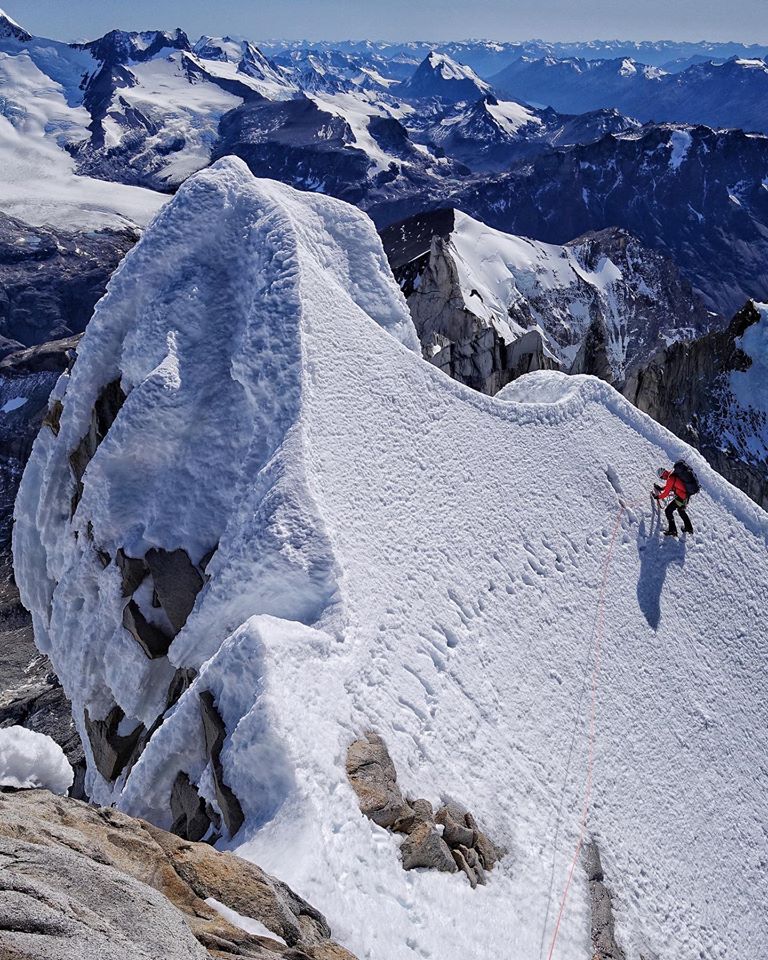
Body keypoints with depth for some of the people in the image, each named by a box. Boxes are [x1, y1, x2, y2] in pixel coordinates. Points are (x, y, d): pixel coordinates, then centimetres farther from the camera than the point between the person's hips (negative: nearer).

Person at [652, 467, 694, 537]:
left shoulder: (670, 479, -21)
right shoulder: (674, 474, 7)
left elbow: (666, 493, -18)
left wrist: (658, 497, -4)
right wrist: (662, 488, 22)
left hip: (681, 498, -10)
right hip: (686, 495, 10)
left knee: (668, 511, -3)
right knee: (681, 510, 30)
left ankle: (672, 530, -3)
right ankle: (689, 527, 41)